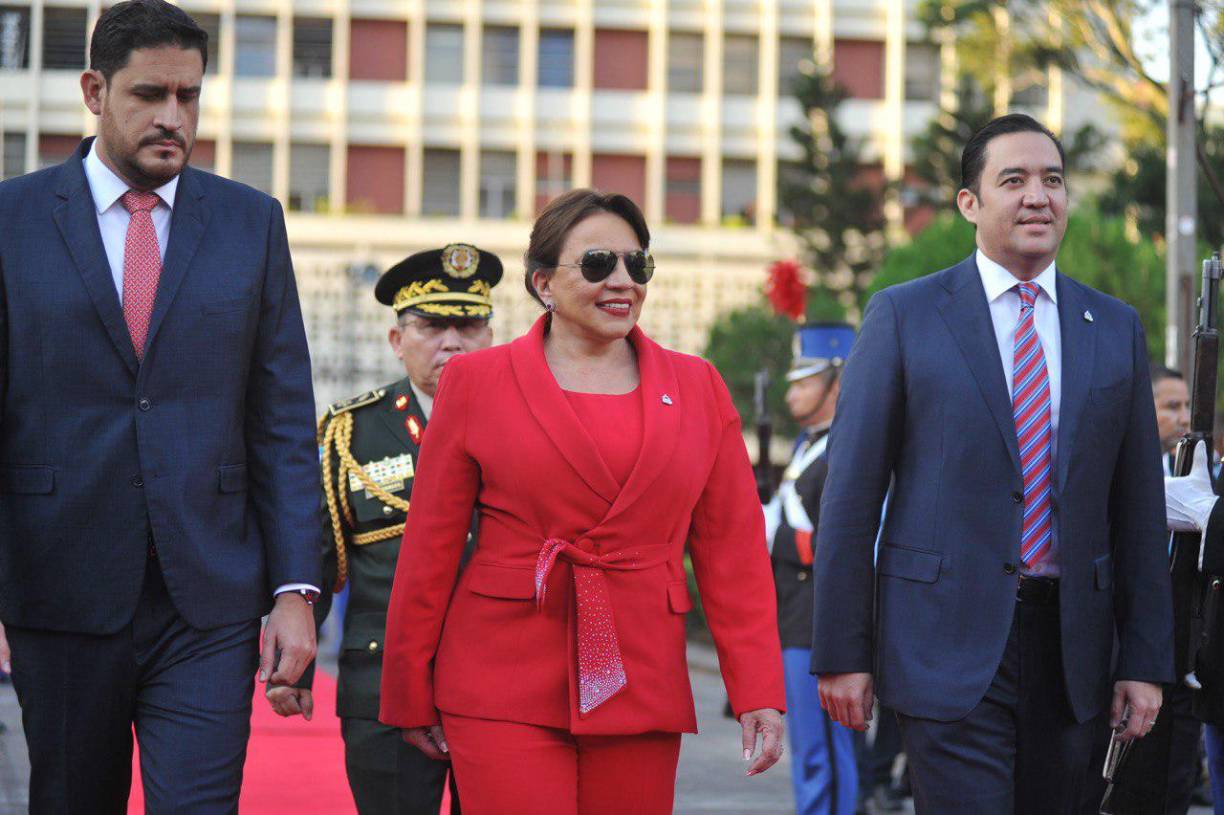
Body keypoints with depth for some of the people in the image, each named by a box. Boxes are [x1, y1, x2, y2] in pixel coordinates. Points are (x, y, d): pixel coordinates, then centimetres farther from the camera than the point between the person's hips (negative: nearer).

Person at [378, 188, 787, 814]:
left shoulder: (697, 388, 10)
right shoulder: (477, 382, 4)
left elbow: (733, 550, 8)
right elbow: (429, 551, 6)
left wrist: (758, 692, 1)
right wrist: (410, 697, 6)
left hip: (641, 687, 2)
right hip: (504, 687, -2)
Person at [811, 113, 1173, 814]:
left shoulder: (1115, 328, 11)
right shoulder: (905, 316, 1)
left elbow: (1139, 507, 12)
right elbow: (851, 494, 0)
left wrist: (1146, 660, 7)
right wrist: (841, 652, -4)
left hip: (1069, 647, 4)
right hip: (949, 647, -4)